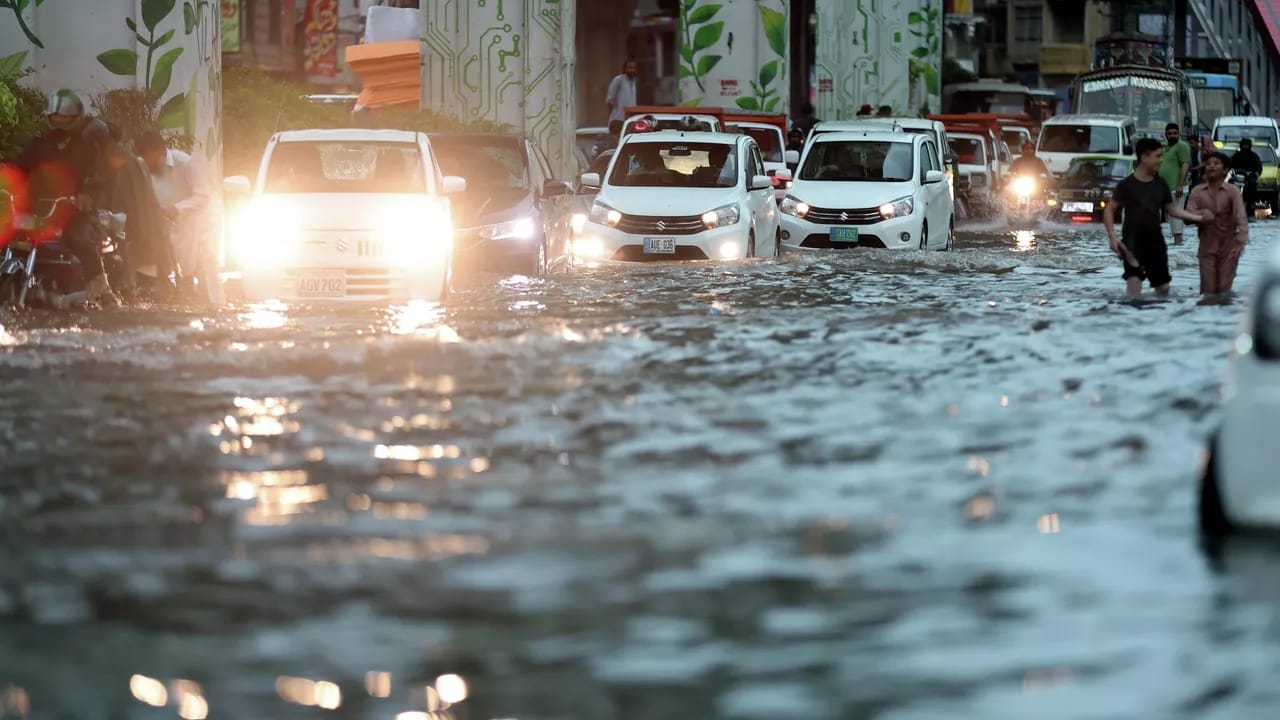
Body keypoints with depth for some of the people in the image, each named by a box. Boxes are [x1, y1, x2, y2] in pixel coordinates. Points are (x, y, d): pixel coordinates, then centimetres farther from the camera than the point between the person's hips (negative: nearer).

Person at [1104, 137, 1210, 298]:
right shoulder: (1127, 185, -7)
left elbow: (1171, 209, 17)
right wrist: (1112, 237, -15)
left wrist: (1196, 217, 6)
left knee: (1163, 287, 8)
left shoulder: (1160, 184, 8)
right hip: (1133, 240, -5)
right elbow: (1109, 210, -4)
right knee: (1134, 280, -23)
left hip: (1155, 239, 5)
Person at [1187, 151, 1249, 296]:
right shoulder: (1197, 191, -2)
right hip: (1207, 246, 1)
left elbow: (1241, 216, -20)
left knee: (1224, 289, 3)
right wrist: (1201, 214, -30)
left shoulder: (1232, 191, -9)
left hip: (1228, 246, -1)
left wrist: (1241, 241, -35)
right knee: (1207, 288, 0)